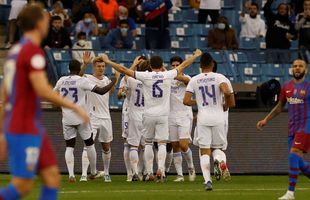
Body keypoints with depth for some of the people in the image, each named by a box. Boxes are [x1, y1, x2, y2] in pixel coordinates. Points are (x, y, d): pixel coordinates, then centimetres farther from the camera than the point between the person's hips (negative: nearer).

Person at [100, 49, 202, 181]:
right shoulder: (168, 75, -2)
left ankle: (149, 172, 10)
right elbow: (184, 65, 14)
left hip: (149, 115, 0)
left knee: (148, 143, 12)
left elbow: (123, 70, -5)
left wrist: (108, 61, 5)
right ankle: (160, 169, -19)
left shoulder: (145, 76, -6)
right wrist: (196, 56, 29)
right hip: (163, 115, 0)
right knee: (162, 143, 1)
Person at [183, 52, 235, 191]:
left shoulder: (194, 80, 3)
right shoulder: (219, 77, -2)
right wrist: (227, 104, 2)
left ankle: (207, 180, -11)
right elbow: (227, 92, -19)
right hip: (218, 117, 0)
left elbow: (186, 101, -4)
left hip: (203, 118, 0)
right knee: (218, 147, 18)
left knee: (204, 151, 4)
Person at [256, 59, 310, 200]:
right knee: (298, 163, 6)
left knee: (294, 156, -19)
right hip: (292, 128, 6)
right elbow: (279, 107, 23)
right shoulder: (286, 86, 12)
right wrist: (265, 120, 19)